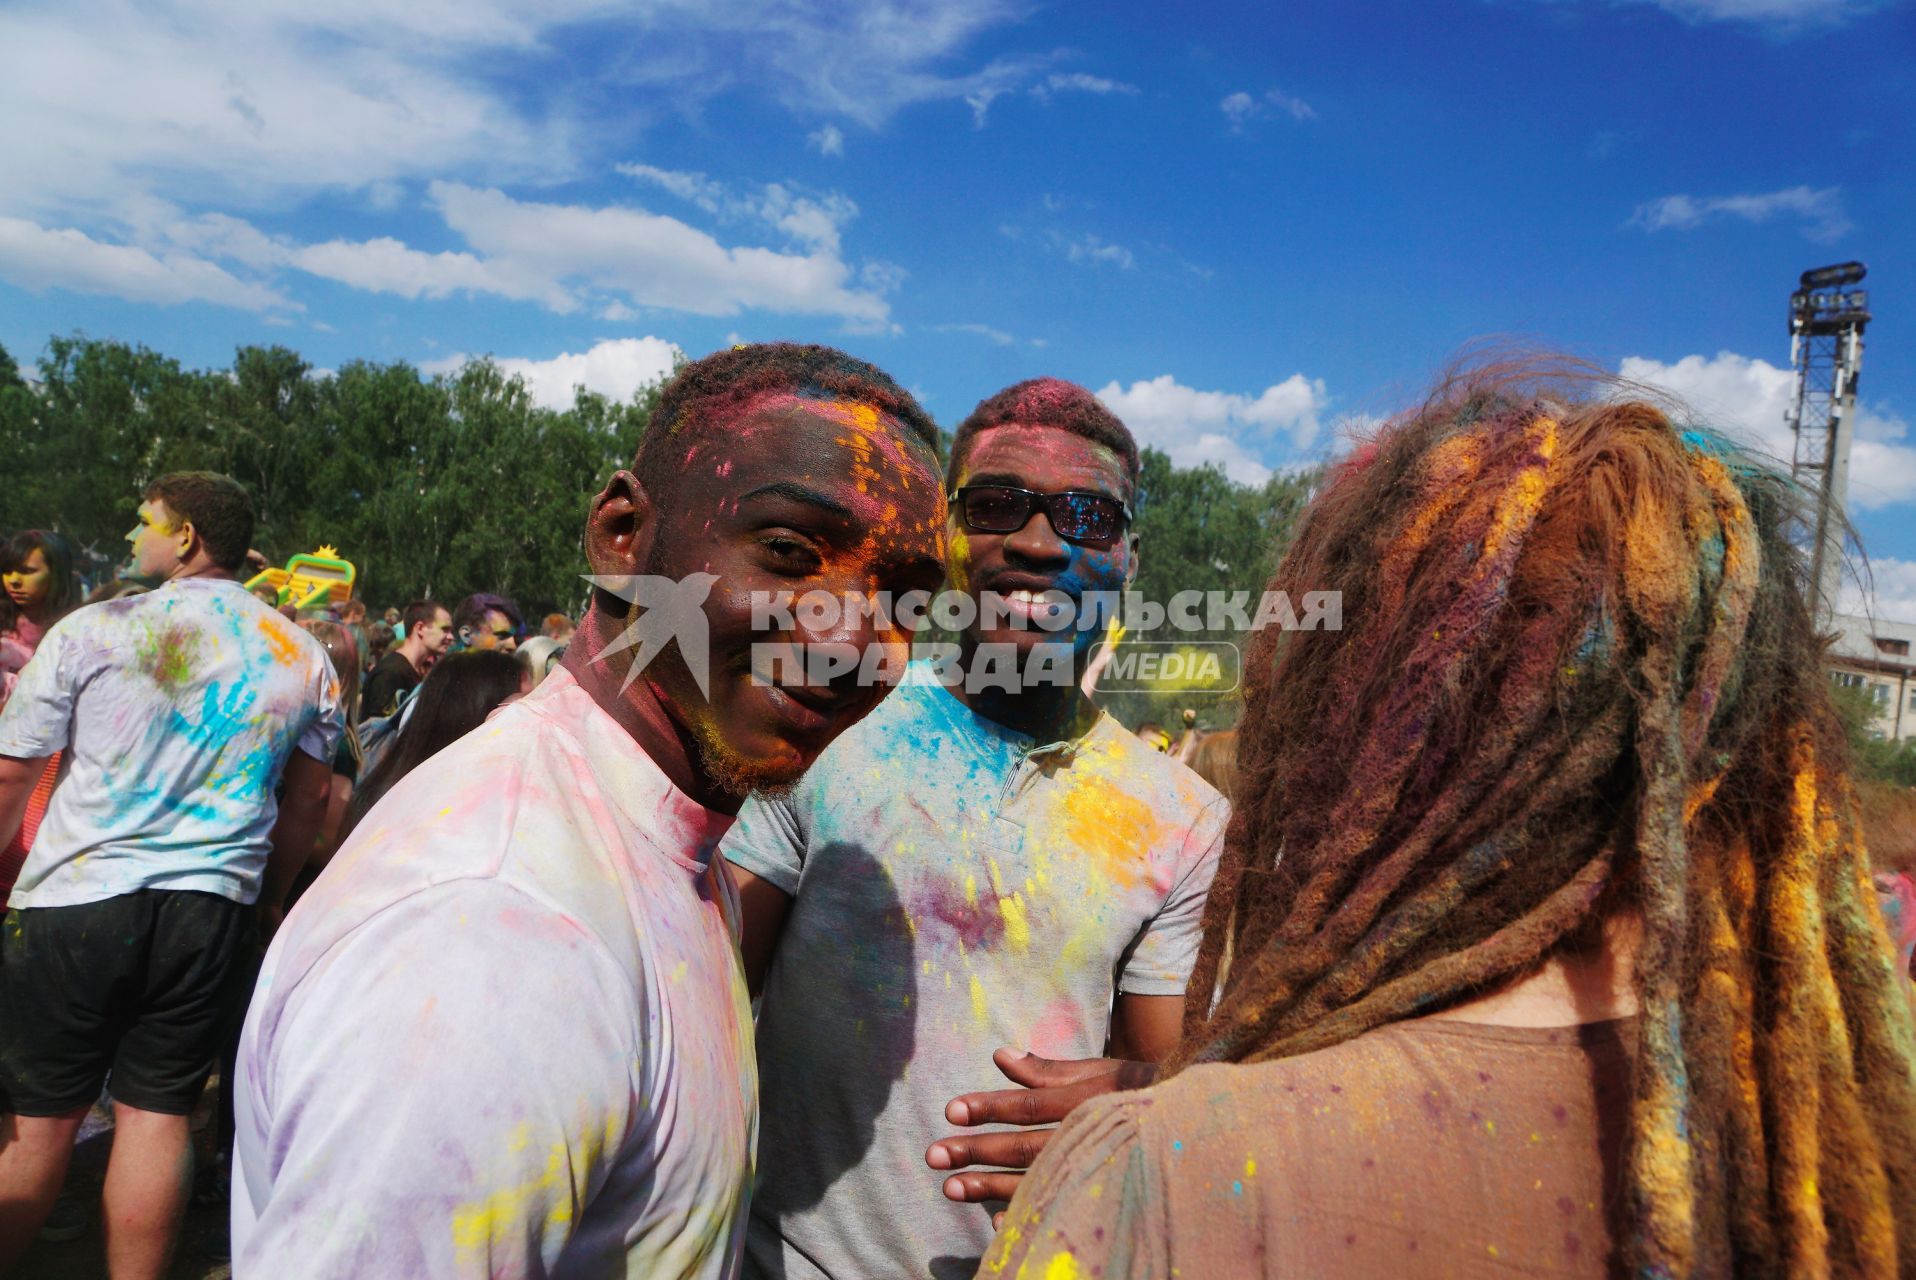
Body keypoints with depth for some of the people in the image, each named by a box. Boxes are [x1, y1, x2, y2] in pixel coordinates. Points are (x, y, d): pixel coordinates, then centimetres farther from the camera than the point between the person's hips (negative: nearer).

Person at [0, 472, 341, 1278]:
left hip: (76, 899, -2)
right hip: (212, 909, 3)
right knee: (157, 1114, 11)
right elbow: (308, 800, 11)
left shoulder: (93, 631, -5)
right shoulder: (303, 658, 4)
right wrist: (266, 899, 23)